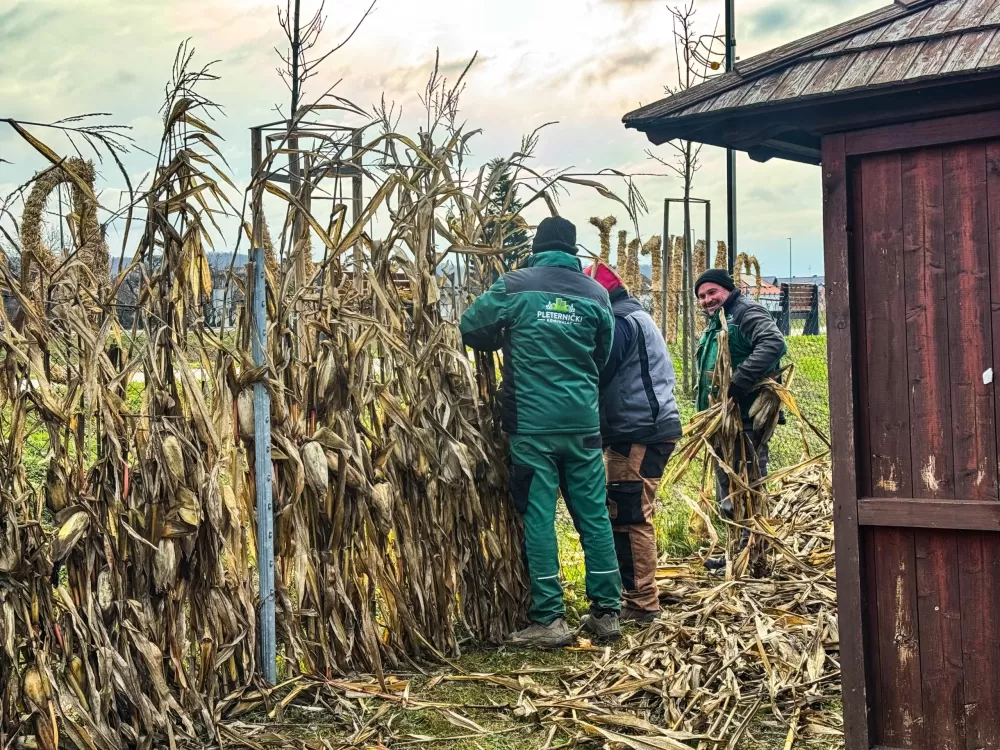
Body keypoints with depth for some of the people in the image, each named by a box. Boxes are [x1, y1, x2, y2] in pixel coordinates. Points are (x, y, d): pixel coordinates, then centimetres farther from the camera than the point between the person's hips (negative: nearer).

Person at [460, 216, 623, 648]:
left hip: (531, 423, -3)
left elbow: (470, 330, 3)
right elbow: (603, 356, 13)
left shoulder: (515, 286, -3)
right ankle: (607, 612, 17)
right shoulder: (595, 294, 5)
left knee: (538, 518, 2)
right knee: (594, 515, 10)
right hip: (583, 422, 3)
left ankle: (549, 620, 4)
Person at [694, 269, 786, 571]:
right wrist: (708, 412, 17)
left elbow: (774, 344, -27)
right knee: (729, 498, 16)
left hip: (746, 420, -10)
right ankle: (742, 551, 26)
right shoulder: (714, 324, 22)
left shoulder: (747, 313, -8)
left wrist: (738, 384, -32)